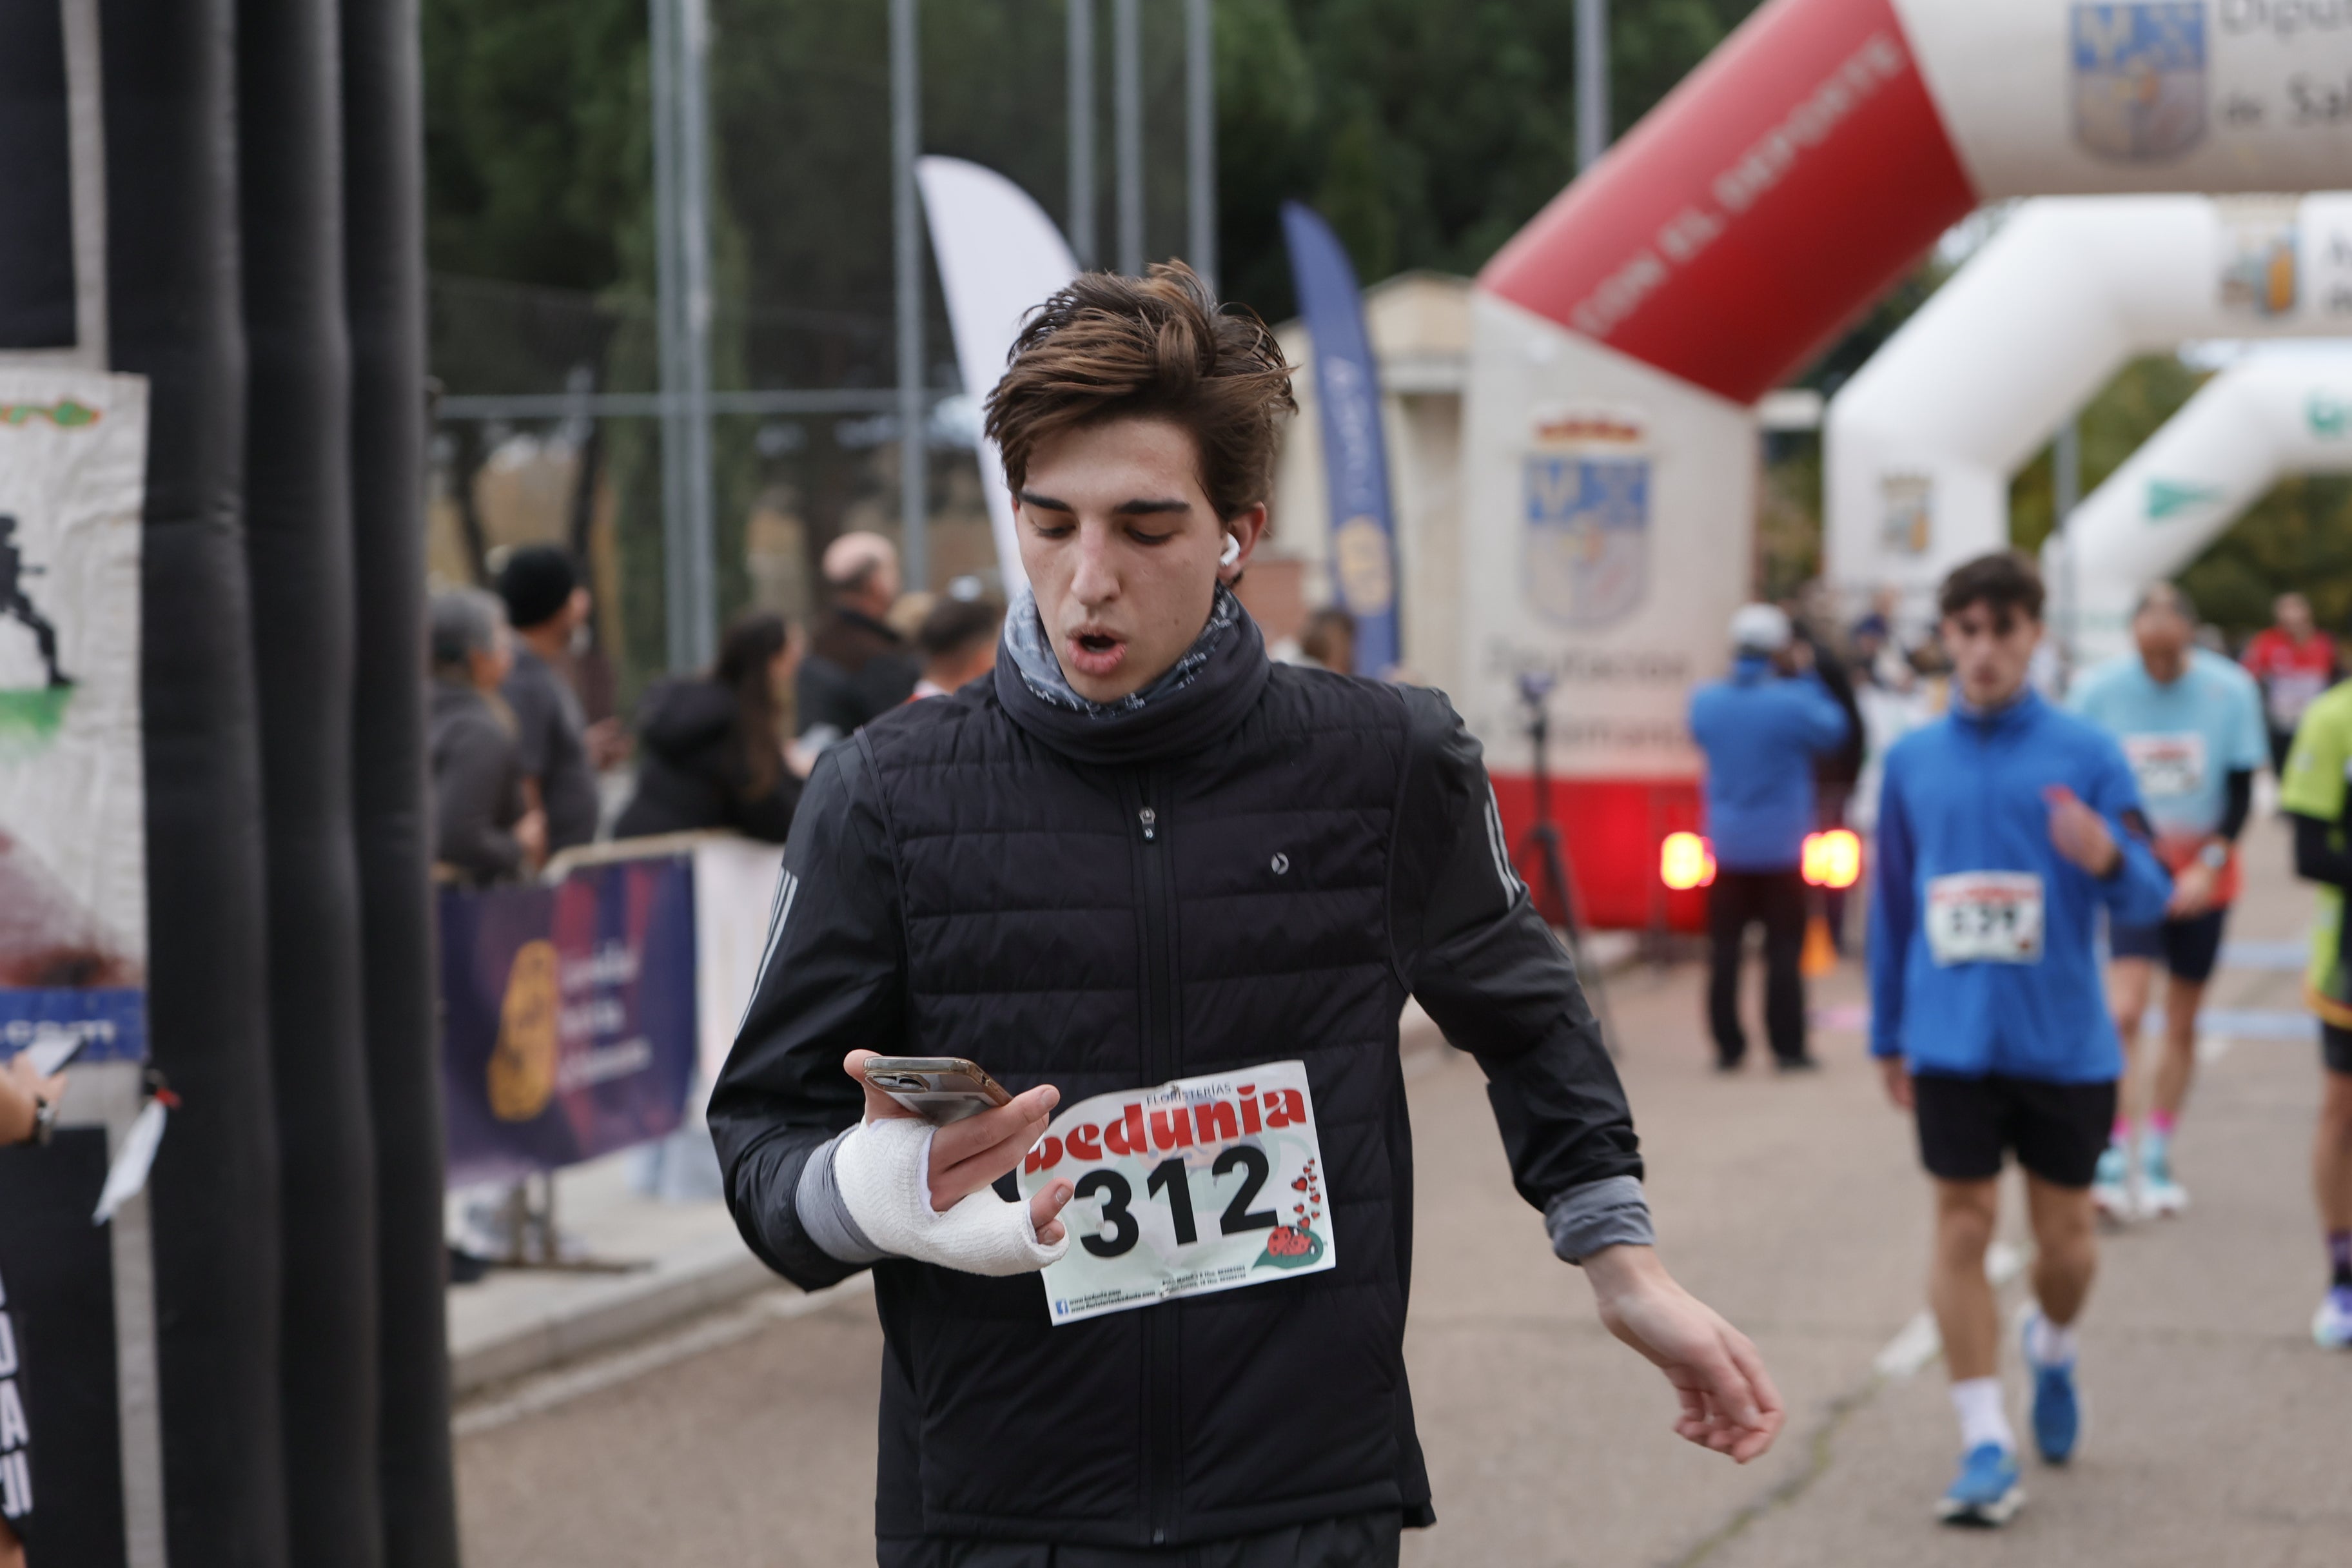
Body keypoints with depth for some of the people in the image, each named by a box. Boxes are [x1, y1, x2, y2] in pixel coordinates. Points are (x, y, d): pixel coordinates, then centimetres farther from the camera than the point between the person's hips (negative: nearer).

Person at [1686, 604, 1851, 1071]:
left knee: (1724, 947, 7)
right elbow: (1835, 731, 2)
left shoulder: (1705, 700, -4)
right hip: (1780, 845, -3)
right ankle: (1787, 1047, 4)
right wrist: (1805, 677, 6)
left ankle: (1728, 1046, 9)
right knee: (1784, 948, 3)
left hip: (1726, 843, 3)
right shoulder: (1793, 703, -16)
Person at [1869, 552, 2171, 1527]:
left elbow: (2150, 900, -3)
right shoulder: (1913, 761, 6)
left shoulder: (2085, 753, -1)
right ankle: (1986, 1448, 3)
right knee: (1964, 1226, -4)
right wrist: (1886, 1035, 16)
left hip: (2065, 1041, -1)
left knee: (2063, 1233, 8)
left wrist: (2109, 859, -26)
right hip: (1953, 1039, 1)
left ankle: (2053, 1353, 41)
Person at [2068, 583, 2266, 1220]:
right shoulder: (2098, 689, -9)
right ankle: (2114, 1157, -12)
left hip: (2202, 874, 1)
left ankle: (2157, 1157, 22)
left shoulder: (2230, 690, -8)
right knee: (2123, 1011, -16)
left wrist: (2211, 863, -13)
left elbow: (2241, 789, -3)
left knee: (2182, 1023, 8)